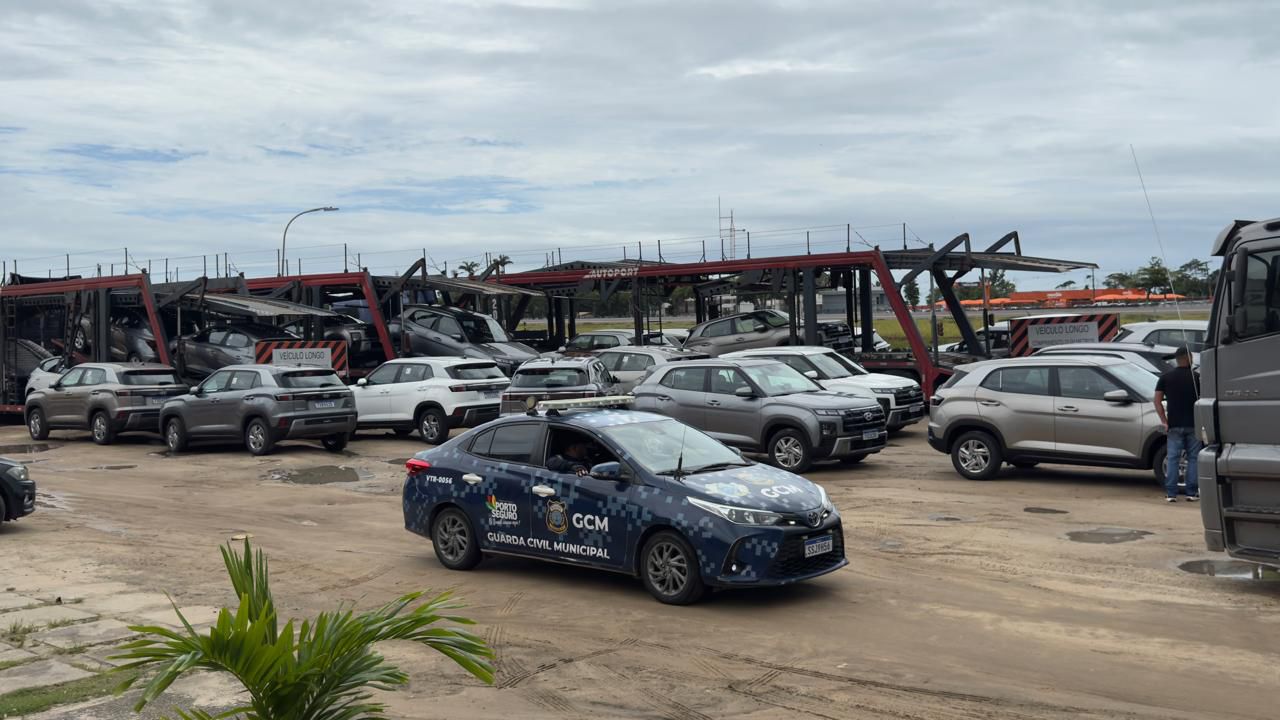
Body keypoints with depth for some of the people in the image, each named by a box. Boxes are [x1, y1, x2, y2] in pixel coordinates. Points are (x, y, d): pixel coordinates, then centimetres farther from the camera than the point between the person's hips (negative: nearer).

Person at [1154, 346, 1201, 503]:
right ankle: (1192, 493, 7)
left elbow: (1157, 401, -3)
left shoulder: (1165, 378, 2)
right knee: (1193, 458, 7)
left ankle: (1171, 493, -1)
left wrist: (1164, 421, -1)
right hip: (1193, 424, -1)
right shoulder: (1196, 377, -1)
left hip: (1174, 425, 1)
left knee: (1172, 458, 2)